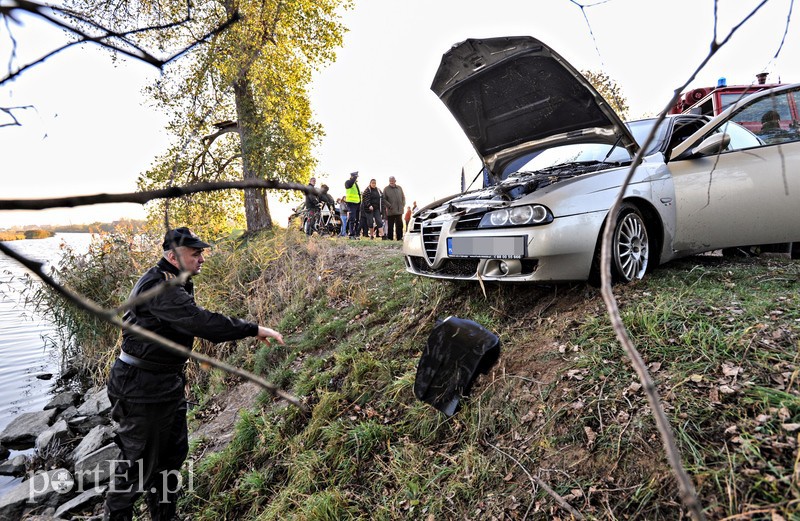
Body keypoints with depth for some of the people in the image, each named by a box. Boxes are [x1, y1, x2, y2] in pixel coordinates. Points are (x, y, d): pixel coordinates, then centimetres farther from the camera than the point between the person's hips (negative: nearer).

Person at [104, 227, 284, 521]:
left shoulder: (178, 284, 8)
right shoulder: (158, 287, -25)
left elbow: (193, 321, 13)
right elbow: (200, 321, -35)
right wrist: (253, 329, -33)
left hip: (168, 383, 10)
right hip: (142, 387, -10)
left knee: (173, 452, 19)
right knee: (140, 460, 7)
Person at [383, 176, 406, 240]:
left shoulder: (399, 188, 13)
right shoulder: (386, 189, 2)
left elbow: (403, 197, 17)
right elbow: (384, 199, -2)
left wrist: (403, 204, 4)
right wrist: (389, 205, -12)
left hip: (399, 210, 3)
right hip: (390, 211, -3)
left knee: (399, 225, 4)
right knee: (390, 225, 1)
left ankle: (399, 237, 10)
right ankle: (390, 237, 8)